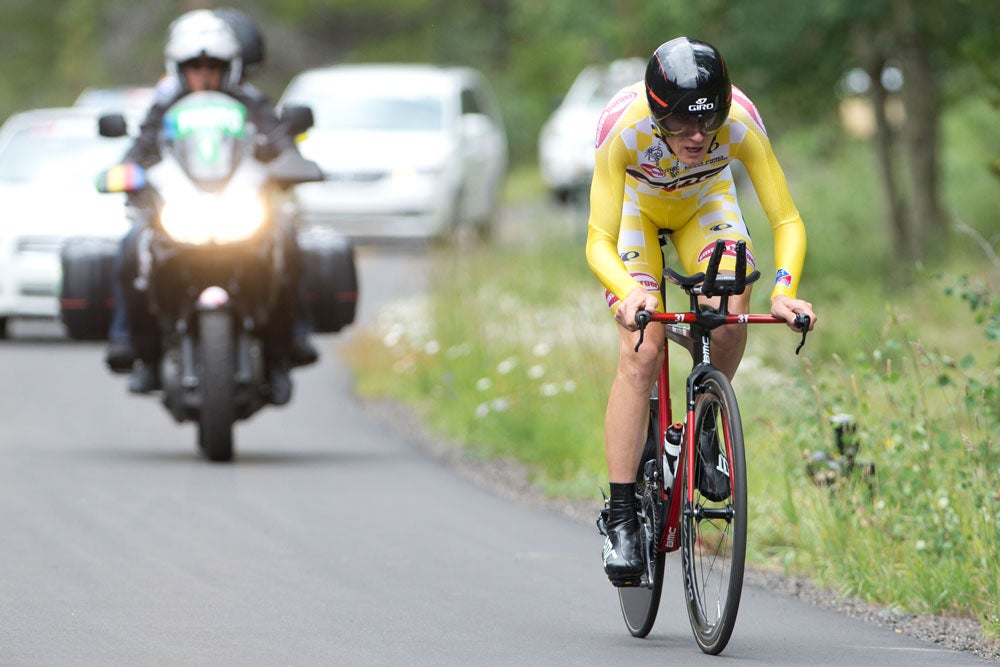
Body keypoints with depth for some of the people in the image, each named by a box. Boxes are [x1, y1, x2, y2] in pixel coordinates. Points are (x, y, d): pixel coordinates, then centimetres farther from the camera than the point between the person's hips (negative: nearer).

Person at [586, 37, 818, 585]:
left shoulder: (740, 123, -36)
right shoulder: (624, 128, -40)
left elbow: (787, 221, -31)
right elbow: (598, 242, -38)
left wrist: (784, 290, -49)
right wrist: (629, 293, -58)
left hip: (705, 202, 2)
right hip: (635, 207, -2)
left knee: (729, 320, -25)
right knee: (640, 353, -16)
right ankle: (621, 519, -11)